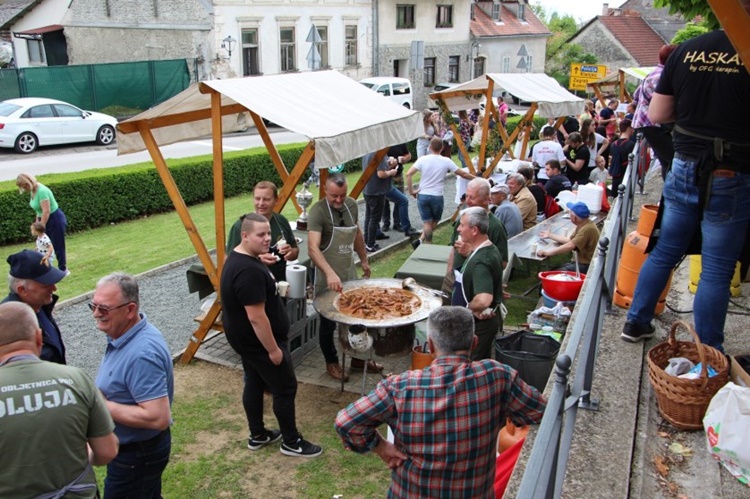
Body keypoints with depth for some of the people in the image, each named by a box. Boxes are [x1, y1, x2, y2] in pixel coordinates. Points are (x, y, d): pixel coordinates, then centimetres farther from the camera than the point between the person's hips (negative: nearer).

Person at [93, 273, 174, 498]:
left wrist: (101, 406, -27)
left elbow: (158, 417, -35)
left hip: (137, 454, -9)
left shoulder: (141, 355, -33)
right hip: (132, 446, 9)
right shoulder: (124, 333, -3)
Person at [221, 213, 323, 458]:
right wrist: (273, 349, -23)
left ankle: (257, 435, 36)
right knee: (285, 388, 4)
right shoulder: (249, 271, -31)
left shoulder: (239, 257, 3)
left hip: (245, 338, 10)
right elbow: (256, 317, -30)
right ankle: (291, 442, 19)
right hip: (258, 341, -10)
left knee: (254, 383, 21)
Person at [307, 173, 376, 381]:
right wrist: (330, 273, -45)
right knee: (328, 323, 9)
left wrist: (364, 260, 20)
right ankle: (332, 363, 29)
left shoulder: (351, 205, 0)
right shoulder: (318, 211, -21)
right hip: (327, 278, -6)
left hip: (350, 273, 6)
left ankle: (358, 358, 35)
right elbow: (313, 248, -33)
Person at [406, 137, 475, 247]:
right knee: (434, 222, 15)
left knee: (427, 222, 7)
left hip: (422, 196, 1)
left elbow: (408, 174, -11)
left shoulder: (423, 159, -3)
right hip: (437, 197, -1)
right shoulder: (446, 161, -3)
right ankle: (421, 240, 5)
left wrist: (411, 191, -2)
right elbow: (463, 174, 4)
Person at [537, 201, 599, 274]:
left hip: (586, 265, -10)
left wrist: (548, 252, -31)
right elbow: (570, 240, 16)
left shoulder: (587, 229, -25)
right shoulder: (582, 225, 8)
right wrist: (550, 235, 23)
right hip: (581, 261, 10)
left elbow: (570, 246, -32)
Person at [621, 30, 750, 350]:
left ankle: (636, 323, 28)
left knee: (664, 252, 18)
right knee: (717, 271, 5)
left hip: (685, 168, 4)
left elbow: (656, 115, 5)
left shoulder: (685, 51, 1)